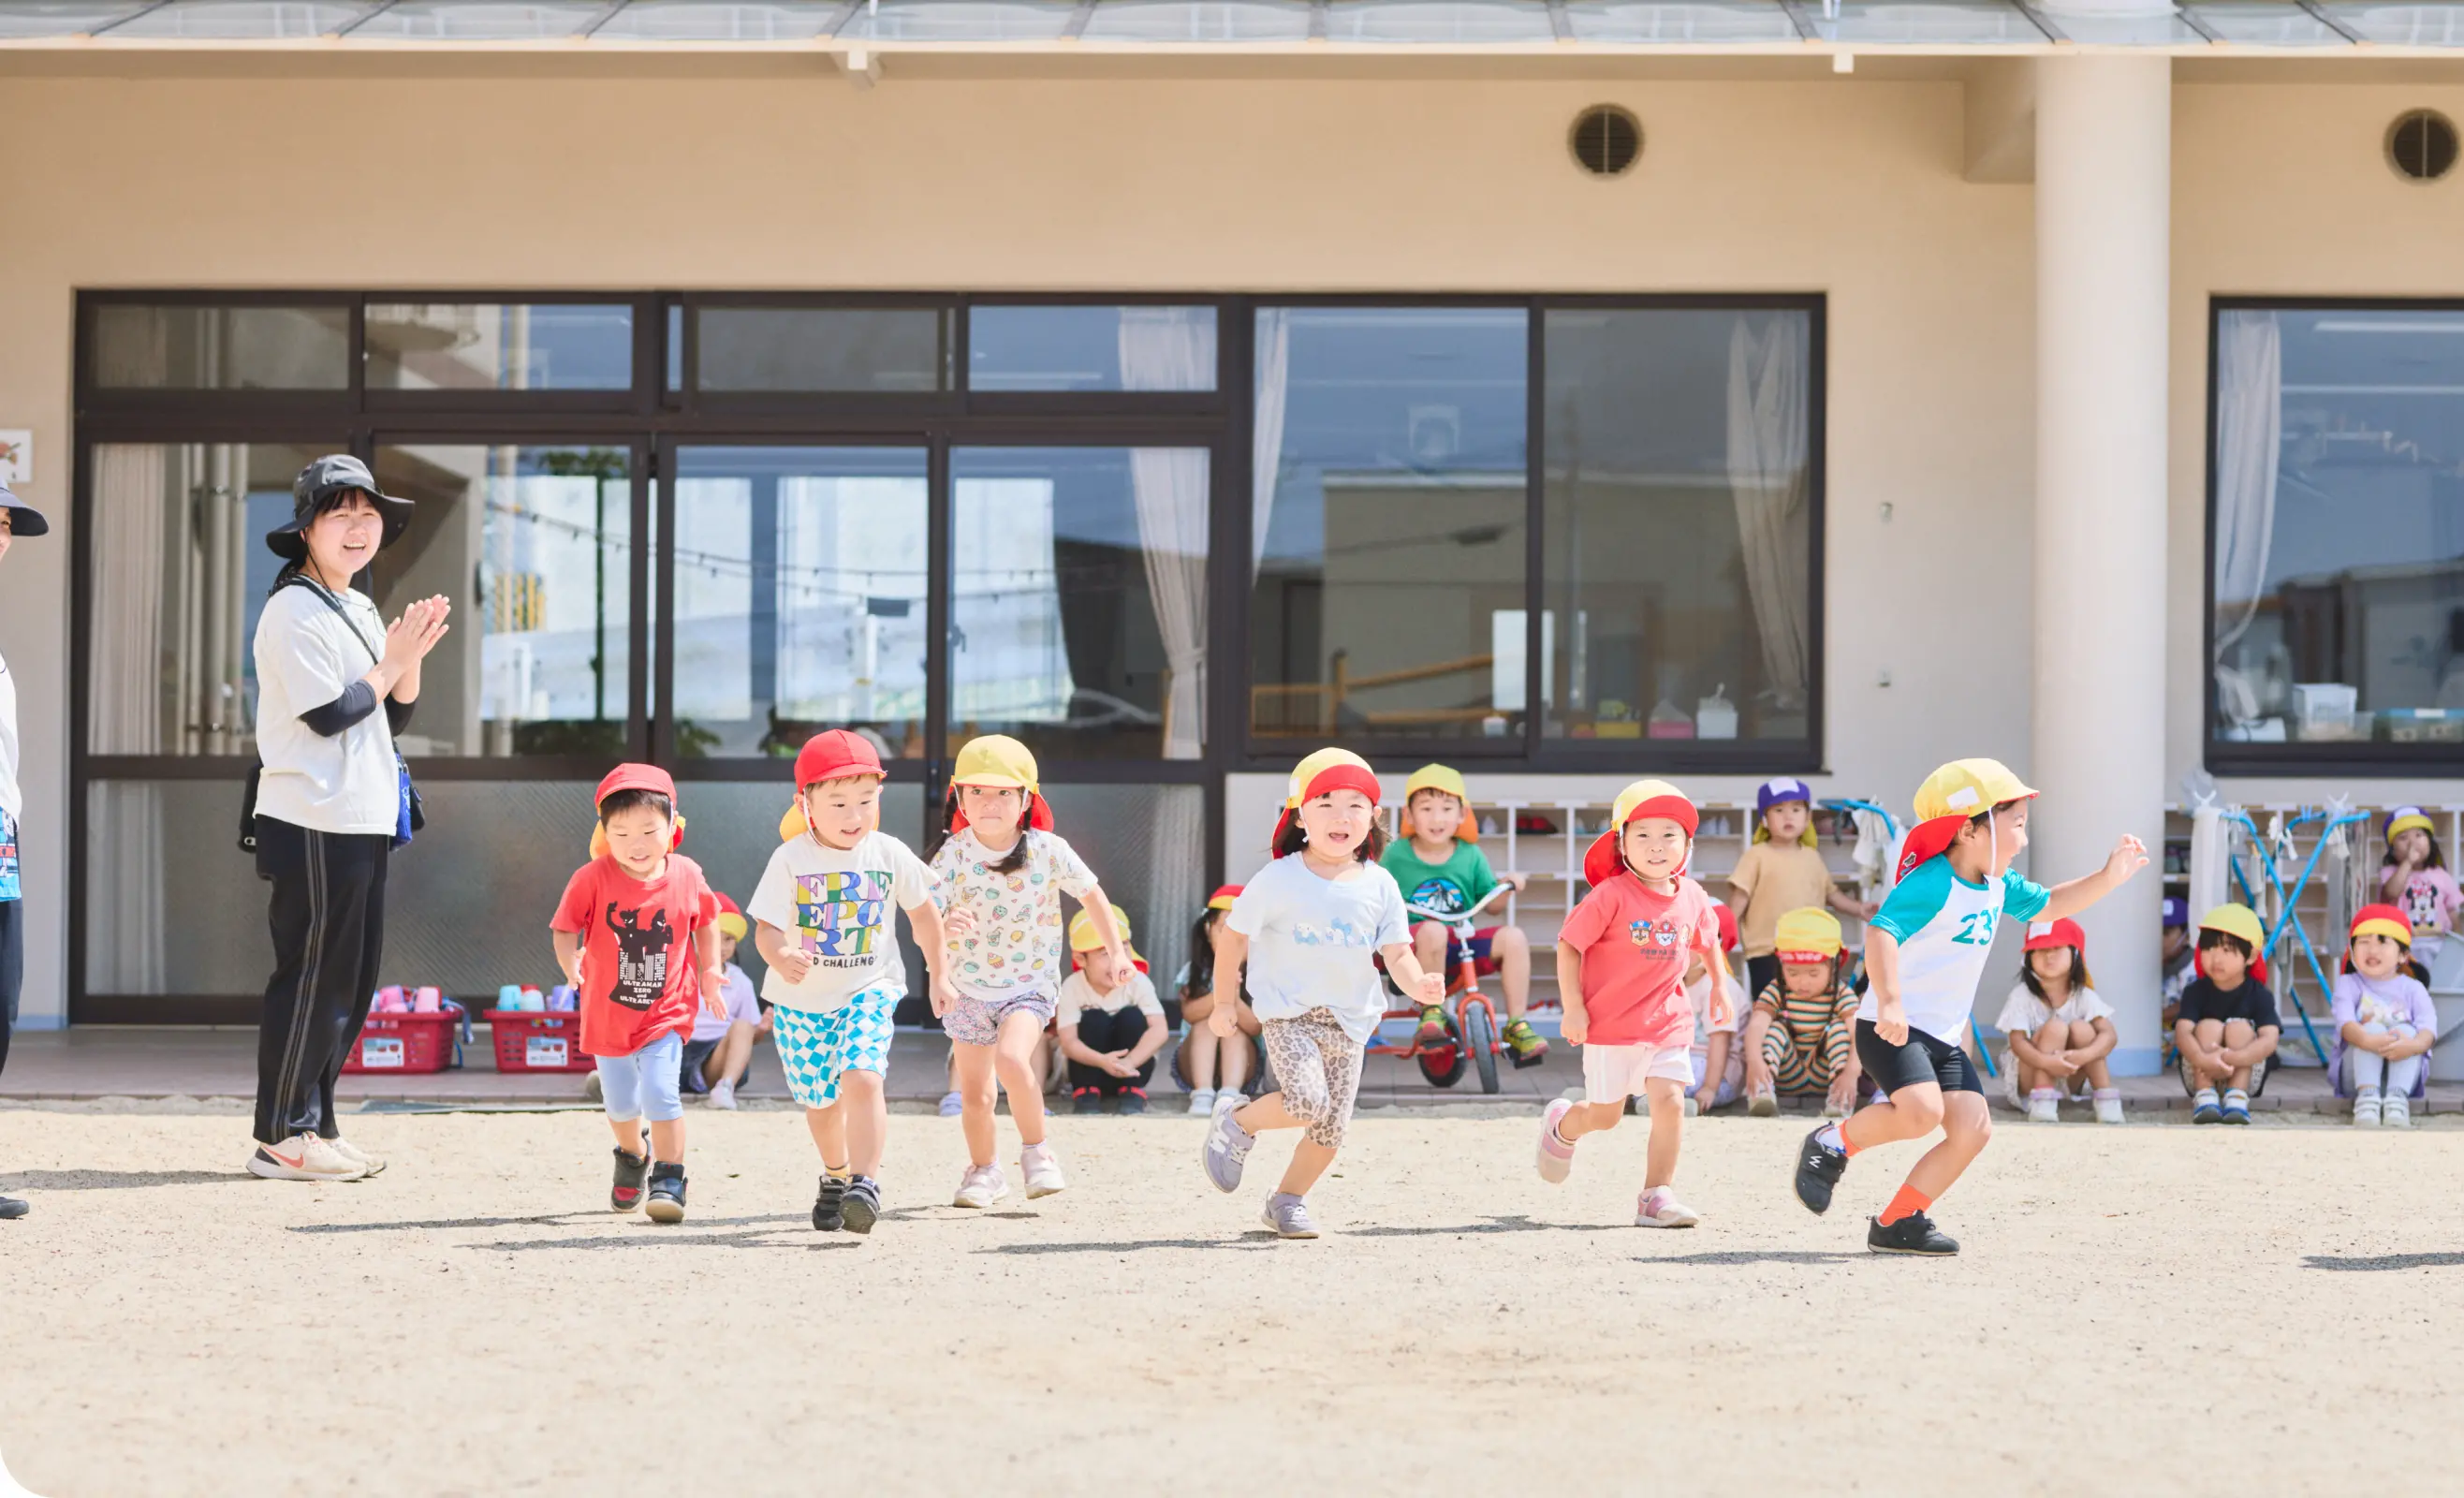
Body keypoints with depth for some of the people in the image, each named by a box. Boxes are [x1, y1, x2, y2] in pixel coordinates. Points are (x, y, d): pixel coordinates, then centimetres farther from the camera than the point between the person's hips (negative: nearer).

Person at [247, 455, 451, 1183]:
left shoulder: (361, 610, 18)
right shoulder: (295, 610, -10)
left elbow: (394, 714, 18)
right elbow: (328, 713, -17)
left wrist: (412, 657, 2)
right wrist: (392, 663, -7)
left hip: (364, 822, 9)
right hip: (313, 823, -9)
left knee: (351, 982, 11)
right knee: (312, 978, -6)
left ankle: (315, 1126, 18)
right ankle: (280, 1137, 0)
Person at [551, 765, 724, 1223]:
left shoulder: (686, 876, -9)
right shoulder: (593, 879, -16)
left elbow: (706, 921, 10)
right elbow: (565, 928, -11)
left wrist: (709, 971, 7)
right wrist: (570, 963, -30)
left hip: (666, 1013, -1)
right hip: (607, 1014, 1)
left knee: (661, 1093, -19)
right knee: (620, 1104, 16)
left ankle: (669, 1180, -6)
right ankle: (633, 1155, 47)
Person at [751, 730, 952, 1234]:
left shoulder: (890, 855, -7)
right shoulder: (791, 860, -14)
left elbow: (923, 913, 9)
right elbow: (767, 928, -17)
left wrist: (940, 976, 13)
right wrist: (782, 957, -39)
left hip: (868, 990, 0)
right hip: (800, 1000, 0)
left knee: (863, 1078, -24)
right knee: (820, 1102, 13)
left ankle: (865, 1182, -22)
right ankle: (835, 1176, 39)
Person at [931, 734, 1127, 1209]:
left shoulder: (1048, 850, -11)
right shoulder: (953, 855, -13)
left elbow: (1090, 894, 5)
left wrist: (1116, 951, 3)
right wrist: (942, 927, -43)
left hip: (1029, 985, -2)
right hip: (968, 986, 2)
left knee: (1011, 1058, -28)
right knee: (973, 1092, 9)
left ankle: (1036, 1150, -7)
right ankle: (983, 1171, 33)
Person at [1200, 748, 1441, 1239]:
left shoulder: (1379, 886, 0)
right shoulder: (1278, 881, -9)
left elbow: (1397, 953, 0)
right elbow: (1234, 938, 1)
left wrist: (1418, 984, -22)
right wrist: (1222, 1004, 3)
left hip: (1350, 1019, 4)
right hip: (1288, 1013, -4)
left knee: (1331, 1127, 3)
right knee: (1307, 1101, -23)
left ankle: (1288, 1199, 25)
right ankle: (1236, 1121, 5)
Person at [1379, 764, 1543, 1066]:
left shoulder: (1470, 856, 6)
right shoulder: (1396, 855, -1)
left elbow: (1491, 905, 12)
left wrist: (1506, 886, -7)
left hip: (1457, 947, 4)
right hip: (1413, 947, -4)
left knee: (1513, 937, -19)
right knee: (1433, 931, -39)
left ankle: (1517, 1027, -11)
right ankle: (1431, 1012, -19)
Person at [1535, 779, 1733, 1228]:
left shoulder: (1691, 898, 1)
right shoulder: (1611, 896, -15)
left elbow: (1708, 942, 21)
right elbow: (1568, 945, -12)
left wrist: (1720, 988, 18)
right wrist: (1572, 1007, -16)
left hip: (1668, 1023, 4)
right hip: (1611, 1024, -4)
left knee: (1670, 1102, -11)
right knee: (1604, 1114, 8)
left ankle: (1656, 1197, -3)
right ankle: (1561, 1126, 43)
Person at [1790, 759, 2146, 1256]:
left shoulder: (1998, 885, 9)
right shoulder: (1932, 882, -19)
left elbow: (2048, 905, 26)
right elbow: (1881, 932, -31)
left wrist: (2109, 877, 12)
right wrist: (1890, 1002, -43)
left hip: (1943, 1037, 9)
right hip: (1891, 1026, -9)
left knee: (1973, 1128, -4)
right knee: (1922, 1111, -29)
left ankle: (1897, 1222, 5)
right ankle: (1834, 1142, -3)